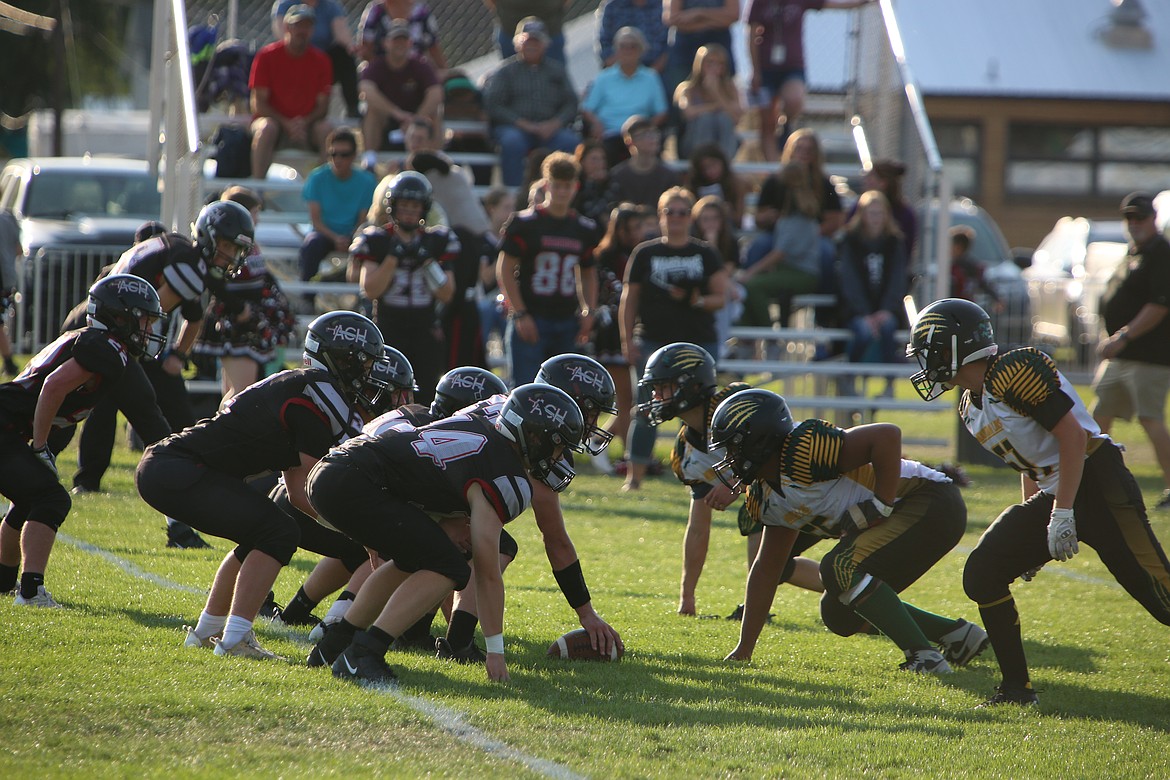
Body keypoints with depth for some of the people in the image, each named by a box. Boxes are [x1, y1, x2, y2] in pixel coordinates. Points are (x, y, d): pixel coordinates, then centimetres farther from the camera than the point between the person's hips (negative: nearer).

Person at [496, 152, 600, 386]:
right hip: (531, 321, -5)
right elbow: (504, 270, -5)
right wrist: (519, 314, -11)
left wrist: (588, 312, 8)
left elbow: (589, 273, 23)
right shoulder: (525, 223, -4)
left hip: (567, 323, 5)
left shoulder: (584, 229, 12)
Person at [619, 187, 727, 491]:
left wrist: (697, 301, -15)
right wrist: (628, 340, 0)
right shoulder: (645, 253, 8)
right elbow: (629, 299, 8)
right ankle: (634, 477, 1)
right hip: (653, 342, 0)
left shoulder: (706, 254, 9)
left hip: (699, 341, 0)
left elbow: (721, 297, 6)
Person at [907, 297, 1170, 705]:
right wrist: (1029, 537, 23)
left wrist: (1062, 515, -20)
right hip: (1053, 494, 9)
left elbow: (1072, 436, -18)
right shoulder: (972, 406, 14)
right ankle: (1017, 687, 6)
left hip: (1095, 483, -9)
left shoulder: (1014, 372, -15)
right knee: (982, 574, -1)